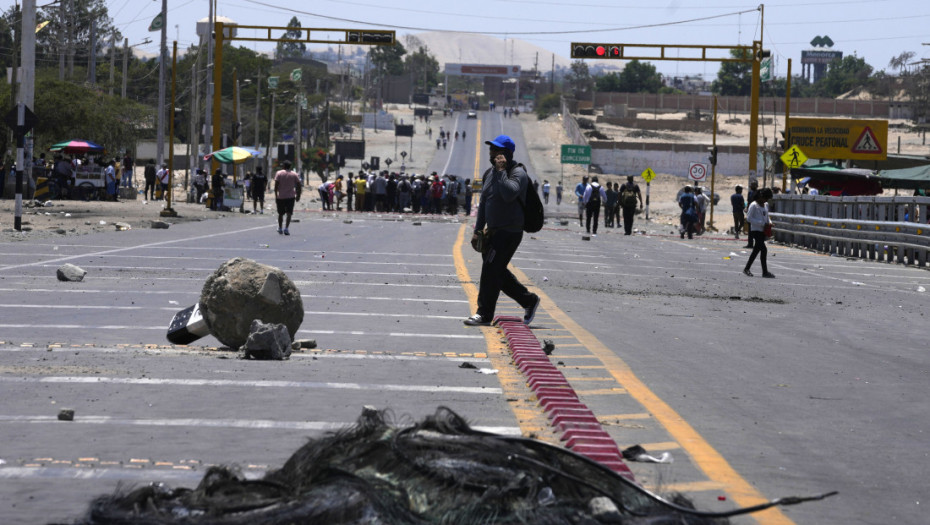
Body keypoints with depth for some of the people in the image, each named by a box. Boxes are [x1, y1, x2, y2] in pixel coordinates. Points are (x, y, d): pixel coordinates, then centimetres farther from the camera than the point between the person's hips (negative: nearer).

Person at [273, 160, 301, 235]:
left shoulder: (279, 173, -2)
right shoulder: (295, 175, 3)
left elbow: (276, 185, -8)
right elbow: (299, 186, 0)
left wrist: (276, 195, -5)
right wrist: (298, 195, 10)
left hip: (280, 197, 0)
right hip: (290, 197, 0)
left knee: (280, 213, 15)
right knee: (289, 213, -3)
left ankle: (280, 228, 26)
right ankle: (286, 228, -18)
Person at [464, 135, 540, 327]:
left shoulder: (518, 173, -13)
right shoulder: (490, 173, 13)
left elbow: (509, 194, -32)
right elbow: (483, 203, 19)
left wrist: (501, 170, -24)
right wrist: (478, 230, 16)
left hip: (510, 232, -9)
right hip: (494, 232, 9)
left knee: (490, 271, -10)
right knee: (498, 272, 11)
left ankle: (485, 315, -3)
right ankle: (529, 300, 25)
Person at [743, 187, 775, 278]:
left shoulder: (765, 206, 14)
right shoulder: (754, 206, -10)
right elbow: (749, 218, -15)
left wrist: (769, 222, 2)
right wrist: (762, 223, -19)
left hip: (763, 231, 8)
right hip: (756, 230, -8)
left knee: (756, 250, 12)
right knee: (763, 250, -16)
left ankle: (747, 269, 24)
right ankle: (765, 272, -14)